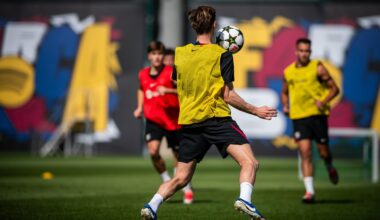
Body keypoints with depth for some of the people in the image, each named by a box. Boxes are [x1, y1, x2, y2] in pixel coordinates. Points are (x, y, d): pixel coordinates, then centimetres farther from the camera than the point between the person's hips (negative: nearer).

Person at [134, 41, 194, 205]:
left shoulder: (170, 72, -12)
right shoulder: (143, 74, 3)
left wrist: (168, 90, -35)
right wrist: (140, 107, 12)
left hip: (173, 120, -2)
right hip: (153, 119, 3)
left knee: (178, 155, 7)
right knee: (153, 151, -19)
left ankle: (187, 189, 27)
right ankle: (167, 182, 3)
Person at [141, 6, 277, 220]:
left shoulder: (180, 53, 11)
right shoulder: (222, 55, -3)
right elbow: (228, 96, -5)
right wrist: (256, 110, 6)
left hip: (188, 121, 5)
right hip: (216, 117, -5)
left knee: (181, 177, 14)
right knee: (250, 162, -12)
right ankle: (245, 200, -37)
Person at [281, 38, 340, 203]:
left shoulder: (317, 68, 0)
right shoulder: (288, 72, 10)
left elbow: (334, 88, 1)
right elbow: (285, 92, 25)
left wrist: (324, 102, -16)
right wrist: (285, 106, 5)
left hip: (317, 114, -2)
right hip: (298, 117, 2)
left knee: (323, 152, 4)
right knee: (305, 153, -8)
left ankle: (330, 168, 40)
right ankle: (310, 191, -9)